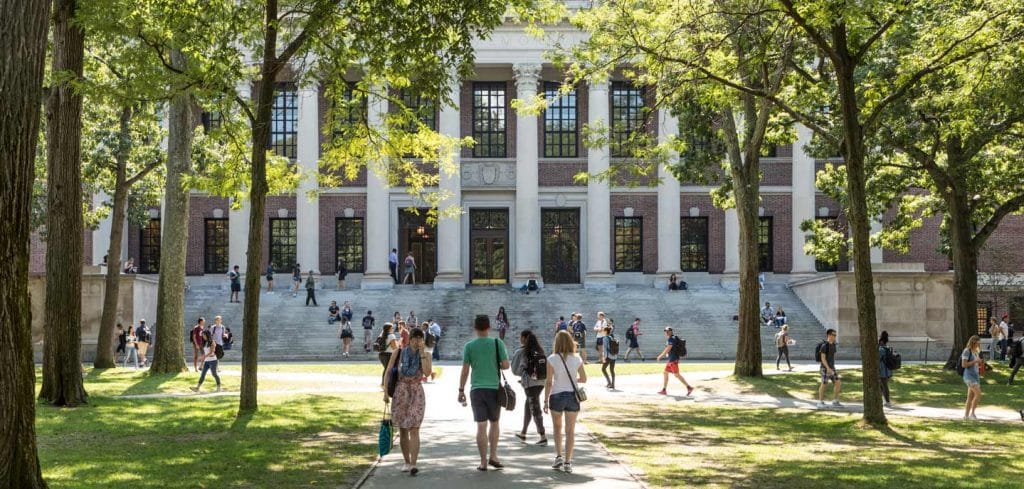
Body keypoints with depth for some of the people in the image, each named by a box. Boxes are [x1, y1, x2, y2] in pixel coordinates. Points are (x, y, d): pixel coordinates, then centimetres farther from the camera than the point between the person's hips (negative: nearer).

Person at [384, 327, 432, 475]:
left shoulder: (425, 355, 1)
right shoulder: (399, 353, 1)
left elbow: (428, 371, -16)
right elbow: (388, 372, 1)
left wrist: (422, 352, -15)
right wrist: (385, 391, -8)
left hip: (417, 393, -1)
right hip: (400, 392, 2)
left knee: (414, 430, -12)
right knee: (402, 430, 9)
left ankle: (413, 465, -19)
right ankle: (406, 462, 23)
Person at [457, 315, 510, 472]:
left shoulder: (469, 346, 0)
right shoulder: (497, 343, -2)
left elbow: (465, 371, -1)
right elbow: (506, 365, -4)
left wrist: (461, 390, 7)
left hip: (476, 389, 0)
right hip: (494, 388, 0)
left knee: (481, 426, 3)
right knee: (494, 423, 15)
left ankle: (483, 462, 3)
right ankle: (493, 456, 8)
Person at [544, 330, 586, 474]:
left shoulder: (552, 359, -8)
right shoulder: (577, 359, -2)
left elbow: (549, 382, -8)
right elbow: (584, 379, 4)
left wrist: (546, 400, -1)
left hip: (556, 396, -1)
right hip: (573, 396, 1)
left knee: (557, 427, 19)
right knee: (570, 430, 6)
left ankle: (559, 456, 8)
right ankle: (567, 462, 3)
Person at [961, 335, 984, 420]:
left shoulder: (976, 352, 15)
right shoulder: (967, 351, -10)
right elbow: (963, 364, -17)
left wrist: (981, 362, 5)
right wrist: (975, 361, -19)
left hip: (976, 376, 8)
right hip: (969, 376, -8)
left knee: (971, 397, 7)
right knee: (978, 394, -18)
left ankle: (966, 415, 10)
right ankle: (972, 413, -11)